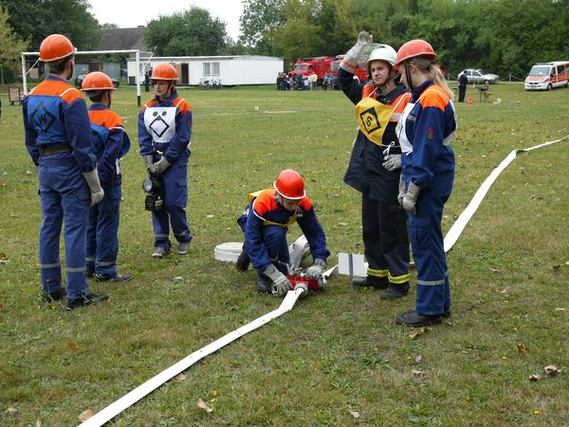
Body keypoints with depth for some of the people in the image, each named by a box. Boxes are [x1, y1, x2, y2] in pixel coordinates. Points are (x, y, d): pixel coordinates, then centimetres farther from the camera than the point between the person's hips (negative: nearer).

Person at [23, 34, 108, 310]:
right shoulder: (71, 98, -16)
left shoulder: (32, 97, 8)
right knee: (75, 230, -3)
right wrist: (95, 186, -10)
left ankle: (51, 289, 22)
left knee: (49, 226, 13)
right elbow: (82, 146, -16)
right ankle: (77, 294, 1)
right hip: (70, 169, -8)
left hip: (46, 168, 8)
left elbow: (31, 142, 15)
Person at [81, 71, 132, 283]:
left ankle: (90, 265, 25)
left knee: (90, 223, 16)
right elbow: (110, 155, -18)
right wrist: (102, 181, -14)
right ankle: (105, 270, 5)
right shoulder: (112, 120, -13)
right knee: (107, 225, 1)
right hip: (107, 182, -6)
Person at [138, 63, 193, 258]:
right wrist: (149, 163, -6)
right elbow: (144, 137, 5)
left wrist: (164, 163, -13)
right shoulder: (147, 109, 8)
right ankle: (161, 243, 12)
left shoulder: (181, 107, -7)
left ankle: (183, 239, 14)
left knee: (174, 202, -6)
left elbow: (181, 139, -11)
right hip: (155, 160, 5)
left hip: (175, 160, -5)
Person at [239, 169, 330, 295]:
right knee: (276, 234, -37)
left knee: (283, 270, 1)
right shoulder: (261, 203, -42)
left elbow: (316, 233, -24)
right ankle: (263, 277, -18)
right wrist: (275, 274, -49)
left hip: (278, 228, 5)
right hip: (253, 225, -5)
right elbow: (252, 241, -44)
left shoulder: (304, 204, -31)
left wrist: (319, 264, -37)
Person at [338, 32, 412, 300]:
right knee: (370, 227, 16)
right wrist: (358, 49, 10)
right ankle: (377, 274, 29)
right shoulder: (367, 94, 8)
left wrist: (403, 158, -19)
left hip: (391, 176, -8)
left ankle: (399, 281, 10)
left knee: (392, 230, -1)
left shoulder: (406, 101, -13)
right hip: (368, 172, 8)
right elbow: (344, 79, 19)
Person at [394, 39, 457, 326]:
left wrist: (413, 190, -17)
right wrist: (405, 184, 17)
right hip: (420, 176, 10)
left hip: (430, 182, -10)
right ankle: (440, 303, 28)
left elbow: (427, 150, -21)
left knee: (424, 241, -2)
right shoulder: (422, 97, 13)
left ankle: (430, 309, 10)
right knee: (428, 240, 16)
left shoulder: (431, 100, -18)